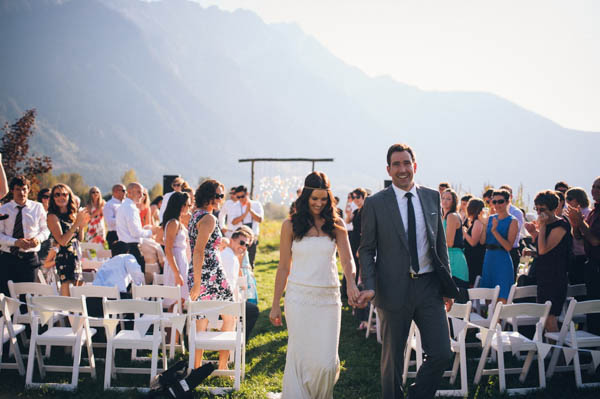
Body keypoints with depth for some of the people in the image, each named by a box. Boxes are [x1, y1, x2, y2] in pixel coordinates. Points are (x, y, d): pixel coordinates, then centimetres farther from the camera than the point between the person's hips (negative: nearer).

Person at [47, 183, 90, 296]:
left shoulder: (73, 215, 14)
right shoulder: (52, 216, -6)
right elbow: (62, 241, -17)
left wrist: (82, 225, 2)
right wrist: (76, 223, -17)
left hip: (76, 257, 7)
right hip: (64, 257, -7)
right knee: (68, 296, -12)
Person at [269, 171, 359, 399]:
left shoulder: (336, 224, 6)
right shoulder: (290, 225, 3)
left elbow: (347, 259, -2)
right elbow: (283, 267, 6)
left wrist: (351, 282, -24)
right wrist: (275, 305, 5)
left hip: (328, 298, 1)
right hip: (299, 297, -1)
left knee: (326, 361, -3)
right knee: (300, 356, -2)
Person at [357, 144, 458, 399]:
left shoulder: (432, 197, 7)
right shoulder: (375, 204, -3)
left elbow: (441, 243, 13)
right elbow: (366, 250, -1)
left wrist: (447, 284, 11)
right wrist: (369, 287, -14)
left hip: (429, 286, 3)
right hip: (394, 289, -3)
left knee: (442, 354, -1)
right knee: (392, 359, 9)